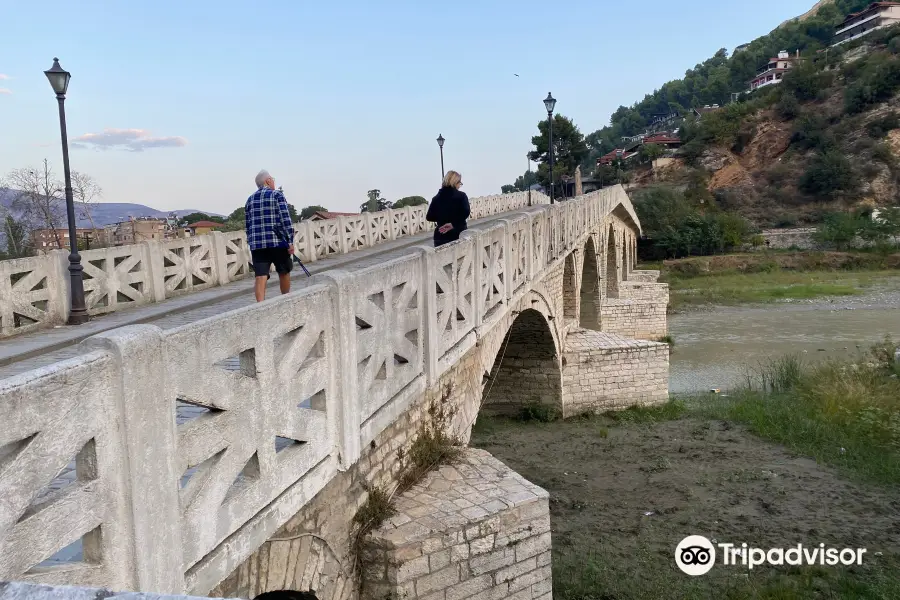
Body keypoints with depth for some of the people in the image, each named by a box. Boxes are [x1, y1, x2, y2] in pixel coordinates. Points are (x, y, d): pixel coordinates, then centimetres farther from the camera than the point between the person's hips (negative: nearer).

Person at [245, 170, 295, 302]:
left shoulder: (250, 200, 15)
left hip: (256, 244, 4)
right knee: (284, 272, 15)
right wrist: (290, 241, -8)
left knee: (260, 277, -3)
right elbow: (285, 219, -9)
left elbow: (247, 225, 16)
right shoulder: (277, 195, -1)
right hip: (278, 241, -4)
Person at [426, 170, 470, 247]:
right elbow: (465, 213, -19)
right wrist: (453, 223, -12)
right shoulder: (461, 196, -4)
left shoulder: (436, 198, 5)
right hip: (458, 235, -3)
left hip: (440, 237, 3)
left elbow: (429, 217, 4)